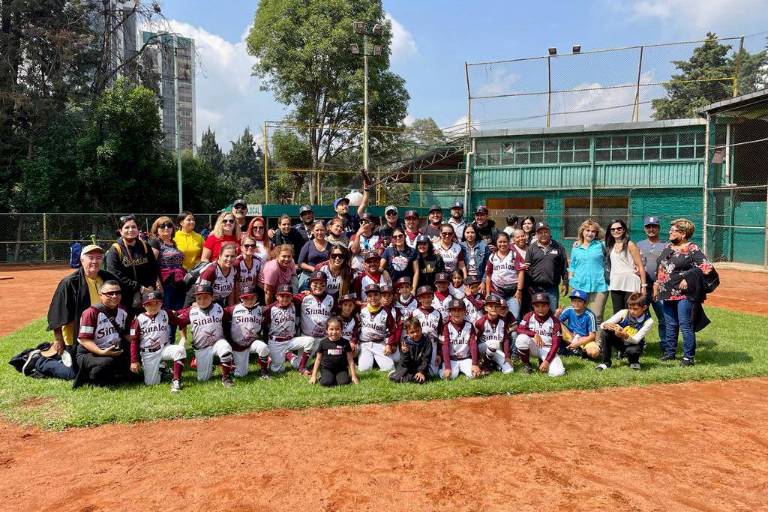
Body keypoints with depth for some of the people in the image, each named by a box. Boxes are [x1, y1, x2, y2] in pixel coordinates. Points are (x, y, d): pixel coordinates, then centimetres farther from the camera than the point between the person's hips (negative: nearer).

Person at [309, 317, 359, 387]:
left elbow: (350, 360, 3)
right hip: (327, 369, -1)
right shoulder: (323, 342, -1)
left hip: (341, 369, 1)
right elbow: (318, 359, 7)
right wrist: (314, 375, 5)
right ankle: (323, 378, 4)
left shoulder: (345, 342, -1)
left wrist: (354, 376, 0)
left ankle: (337, 378, 5)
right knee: (326, 383, -29)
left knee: (344, 382, -26)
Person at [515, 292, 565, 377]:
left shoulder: (554, 321, -6)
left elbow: (556, 343, -10)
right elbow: (519, 329, -17)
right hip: (533, 347, 0)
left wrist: (547, 361, -20)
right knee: (522, 338, -34)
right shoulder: (529, 316, -2)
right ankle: (526, 364, -7)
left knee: (557, 372, -26)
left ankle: (543, 362, 11)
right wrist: (534, 334, -33)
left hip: (547, 349, 0)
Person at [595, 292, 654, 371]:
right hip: (620, 342, 3)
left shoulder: (648, 321, -17)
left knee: (633, 350, -39)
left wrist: (625, 335, -45)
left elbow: (636, 340, -24)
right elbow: (602, 325, -17)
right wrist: (606, 325, -42)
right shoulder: (623, 313, -13)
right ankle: (606, 363, -11)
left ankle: (634, 361, 1)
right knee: (604, 332, -26)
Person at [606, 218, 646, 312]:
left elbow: (640, 266, -5)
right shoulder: (610, 246, 12)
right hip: (615, 285, 5)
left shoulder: (630, 245, -3)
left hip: (630, 285, -5)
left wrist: (643, 286, -10)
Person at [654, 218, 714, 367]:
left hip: (684, 294, -7)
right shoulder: (668, 248, 13)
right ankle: (669, 352, 27)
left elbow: (707, 267, -15)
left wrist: (688, 279, -18)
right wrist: (657, 283, 16)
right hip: (667, 294, 7)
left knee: (686, 326, -4)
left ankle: (689, 357, 5)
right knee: (671, 325, 16)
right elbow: (660, 267, 23)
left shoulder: (692, 250, -10)